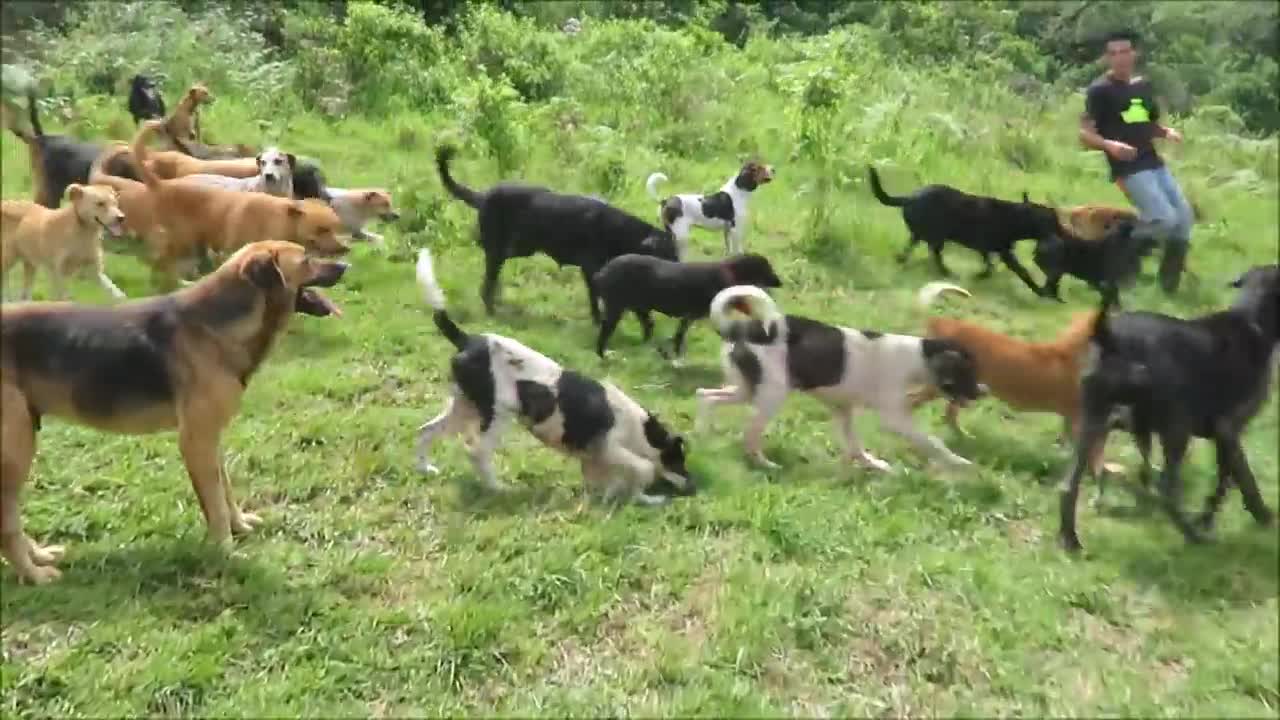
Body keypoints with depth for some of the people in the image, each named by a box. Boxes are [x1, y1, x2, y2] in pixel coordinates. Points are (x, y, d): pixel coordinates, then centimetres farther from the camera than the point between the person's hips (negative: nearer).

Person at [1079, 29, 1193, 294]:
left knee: (1184, 219, 8)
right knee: (1166, 220, -20)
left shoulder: (1144, 86, 14)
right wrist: (1109, 145, -29)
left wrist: (1168, 132, 2)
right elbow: (1085, 135, -11)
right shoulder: (1100, 90, -7)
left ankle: (1168, 282, 23)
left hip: (1154, 163, 8)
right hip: (1129, 168, -7)